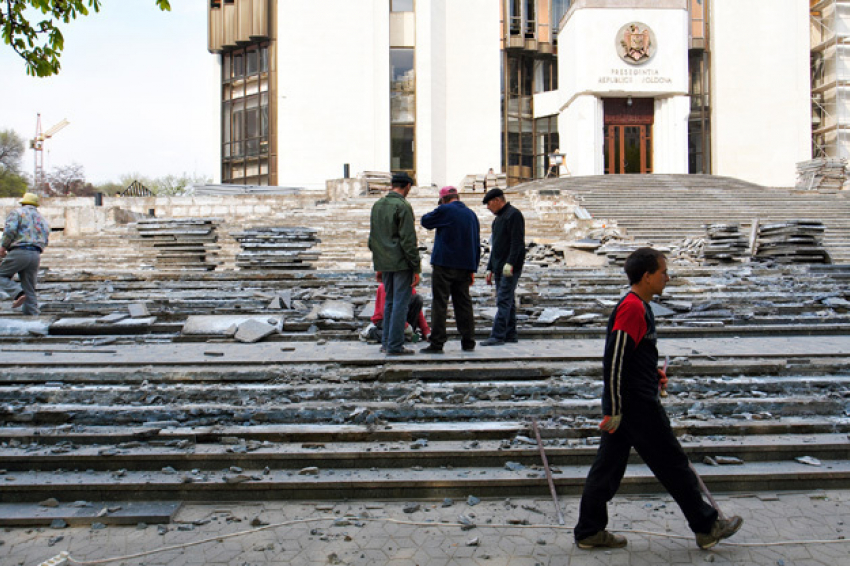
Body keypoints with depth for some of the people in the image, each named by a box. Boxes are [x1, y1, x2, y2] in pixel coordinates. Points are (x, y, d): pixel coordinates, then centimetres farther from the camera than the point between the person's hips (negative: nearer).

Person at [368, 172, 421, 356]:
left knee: (389, 302, 16)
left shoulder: (377, 205, 12)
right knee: (400, 303, -2)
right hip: (401, 262, -7)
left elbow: (372, 237, 16)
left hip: (384, 263, 7)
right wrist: (416, 268, -11)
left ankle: (386, 342, 21)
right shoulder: (403, 206, -12)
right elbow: (408, 239, -15)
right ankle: (395, 346, 0)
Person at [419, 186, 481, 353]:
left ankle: (437, 343, -5)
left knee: (440, 304, -4)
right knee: (463, 304, 10)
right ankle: (468, 342, 13)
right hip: (465, 267, 6)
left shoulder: (444, 210, -7)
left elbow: (425, 221, 7)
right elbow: (477, 244, 14)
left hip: (444, 264, -6)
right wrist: (473, 269, 17)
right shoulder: (471, 214, 13)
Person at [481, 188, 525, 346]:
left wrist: (510, 263, -25)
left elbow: (517, 241, -17)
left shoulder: (514, 215, -6)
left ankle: (498, 335, -16)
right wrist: (490, 269, 21)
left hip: (510, 268, -9)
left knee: (503, 301, -13)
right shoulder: (498, 219, 22)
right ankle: (510, 334, 15)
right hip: (499, 268, 9)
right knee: (508, 301, 10)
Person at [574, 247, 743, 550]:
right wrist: (614, 411, -21)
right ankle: (706, 527, 24)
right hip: (637, 405, -10)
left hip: (623, 404, 10)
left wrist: (653, 372, 13)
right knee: (673, 465, 6)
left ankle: (589, 531, 21)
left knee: (608, 465, 13)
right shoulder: (632, 309, -19)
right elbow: (614, 361, -23)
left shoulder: (636, 306, 12)